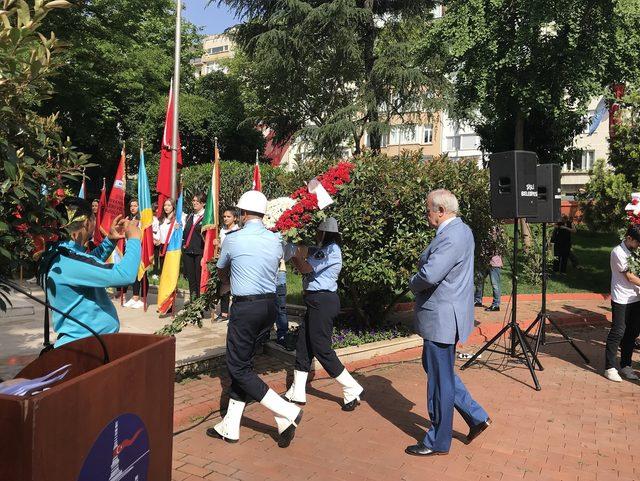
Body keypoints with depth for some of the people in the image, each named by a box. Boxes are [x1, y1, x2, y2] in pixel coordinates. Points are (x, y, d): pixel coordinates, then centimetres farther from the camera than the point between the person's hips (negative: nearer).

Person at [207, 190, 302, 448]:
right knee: (243, 363, 16)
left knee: (239, 368, 4)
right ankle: (230, 426, 25)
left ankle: (286, 412, -1)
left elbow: (221, 271, 10)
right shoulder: (276, 240, 4)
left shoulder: (233, 239, -9)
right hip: (269, 304, 7)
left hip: (245, 308, -6)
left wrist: (228, 282, 34)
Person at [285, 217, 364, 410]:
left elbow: (305, 268, -16)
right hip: (316, 302, 10)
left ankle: (352, 390, 5)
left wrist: (296, 256, -3)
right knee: (303, 344, 13)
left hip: (322, 301, -10)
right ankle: (297, 393, 22)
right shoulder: (322, 250, 15)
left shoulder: (331, 250, -14)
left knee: (321, 348, -5)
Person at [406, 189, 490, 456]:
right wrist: (419, 283, 1)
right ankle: (476, 416, 29)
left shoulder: (450, 237, -23)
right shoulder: (461, 230, 11)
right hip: (446, 315, 10)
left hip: (442, 318, -10)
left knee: (440, 379, 4)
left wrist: (413, 284, -11)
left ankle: (438, 442, 21)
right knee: (432, 366, 23)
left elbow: (429, 276, -32)